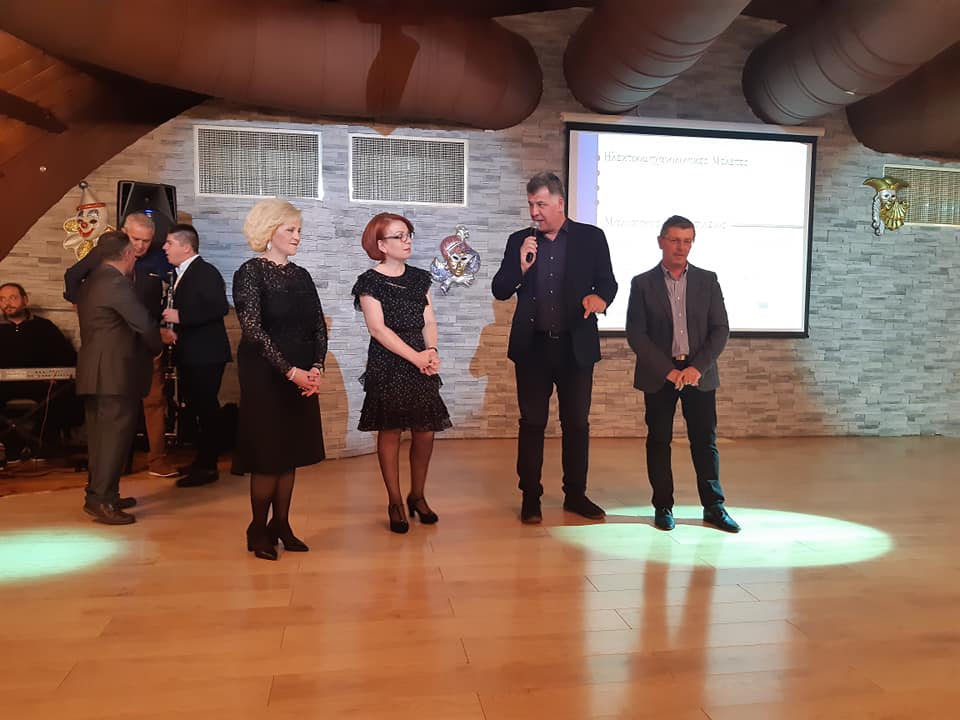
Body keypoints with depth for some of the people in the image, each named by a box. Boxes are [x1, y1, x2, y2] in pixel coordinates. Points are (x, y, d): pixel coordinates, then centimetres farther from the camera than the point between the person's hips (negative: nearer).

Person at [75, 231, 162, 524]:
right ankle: (101, 500, -5)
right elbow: (144, 324, -15)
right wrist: (157, 349, 3)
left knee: (101, 434, 14)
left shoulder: (91, 281, 15)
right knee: (115, 434, -6)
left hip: (95, 370, 10)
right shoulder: (117, 283, -15)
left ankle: (100, 494, 22)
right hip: (114, 371, -10)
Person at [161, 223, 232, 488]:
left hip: (206, 355, -10)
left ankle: (208, 467, 3)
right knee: (195, 407, 15)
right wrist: (169, 328, 2)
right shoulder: (182, 274, 17)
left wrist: (180, 316, -22)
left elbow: (220, 307, -24)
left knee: (206, 408, -5)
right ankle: (202, 460, 27)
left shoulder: (206, 272, -12)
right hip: (188, 354, 10)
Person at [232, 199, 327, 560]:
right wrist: (291, 372, -19)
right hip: (265, 376, -6)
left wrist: (317, 368, -7)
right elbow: (254, 330, -16)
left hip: (302, 376, 6)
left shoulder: (301, 275, 11)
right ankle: (258, 530, 13)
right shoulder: (250, 272, -7)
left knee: (291, 453, 9)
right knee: (267, 454, -1)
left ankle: (281, 525, 20)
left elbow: (319, 326, 8)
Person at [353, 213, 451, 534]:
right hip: (387, 366, -4)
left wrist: (431, 351, -11)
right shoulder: (370, 282, -3)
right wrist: (415, 356, -16)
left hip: (422, 363, 4)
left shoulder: (419, 278, 12)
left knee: (425, 432, 3)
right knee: (390, 431, 2)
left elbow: (429, 321, 9)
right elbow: (378, 328, -11)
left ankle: (417, 496, 22)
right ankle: (395, 502, 15)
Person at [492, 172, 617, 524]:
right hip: (533, 346, 1)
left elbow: (608, 282, 2)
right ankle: (530, 497, 16)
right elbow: (500, 291, 4)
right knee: (532, 423, 6)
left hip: (576, 346, 0)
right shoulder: (519, 241, 5)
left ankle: (575, 494, 23)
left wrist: (599, 297, -21)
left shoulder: (591, 237, 1)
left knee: (577, 423, 9)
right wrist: (521, 265, -14)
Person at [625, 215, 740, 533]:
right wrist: (668, 370, -12)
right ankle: (663, 506, 15)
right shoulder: (642, 283, 0)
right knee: (659, 441, 4)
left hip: (699, 373, 1)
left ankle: (713, 506, 17)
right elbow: (636, 334, -5)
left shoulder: (707, 280, 6)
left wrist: (698, 367, -11)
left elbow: (720, 329, 2)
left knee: (705, 440, 6)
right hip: (658, 375, -1)